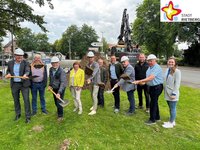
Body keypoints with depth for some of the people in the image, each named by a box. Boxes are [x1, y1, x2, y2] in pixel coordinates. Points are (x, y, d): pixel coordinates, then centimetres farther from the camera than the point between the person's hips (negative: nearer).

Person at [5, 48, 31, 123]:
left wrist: (25, 75, -44)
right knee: (16, 100, 16)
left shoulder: (26, 63, -7)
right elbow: (8, 70, 17)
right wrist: (8, 74, -7)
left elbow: (27, 70, -22)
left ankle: (28, 116, 9)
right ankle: (18, 114, 35)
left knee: (26, 100, -2)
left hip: (24, 84, -4)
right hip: (14, 84, 4)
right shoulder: (10, 63, 4)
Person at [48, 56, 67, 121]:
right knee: (56, 102, 18)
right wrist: (50, 85, 1)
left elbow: (63, 82, -32)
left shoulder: (61, 71, -25)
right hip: (54, 88, 6)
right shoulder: (51, 69, -4)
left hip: (60, 88, -6)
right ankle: (59, 111, 45)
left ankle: (60, 116, 15)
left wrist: (59, 92, -40)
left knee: (59, 102, -5)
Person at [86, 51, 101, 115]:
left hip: (96, 82, -7)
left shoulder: (96, 64, -20)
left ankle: (94, 110, -2)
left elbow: (94, 73, -36)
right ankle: (94, 105, 38)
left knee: (94, 95, -9)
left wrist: (89, 78, -51)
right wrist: (89, 80, -12)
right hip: (91, 82, 7)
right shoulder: (87, 65, 2)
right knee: (92, 94, 17)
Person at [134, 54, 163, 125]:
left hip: (157, 87, -9)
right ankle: (157, 117, 33)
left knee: (153, 103, -2)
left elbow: (150, 78, -30)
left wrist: (139, 81, -35)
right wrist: (143, 82, -2)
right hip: (151, 87, 9)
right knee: (154, 102, 17)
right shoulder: (149, 67, 8)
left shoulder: (157, 68, -20)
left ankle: (152, 120, 12)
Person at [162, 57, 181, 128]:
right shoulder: (168, 70, 9)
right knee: (170, 108, 18)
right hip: (167, 93, 8)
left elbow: (177, 84, -16)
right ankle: (172, 121, 33)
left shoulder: (177, 71, -14)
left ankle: (171, 123, 18)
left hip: (172, 93, -8)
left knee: (173, 108, 5)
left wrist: (174, 93, -17)